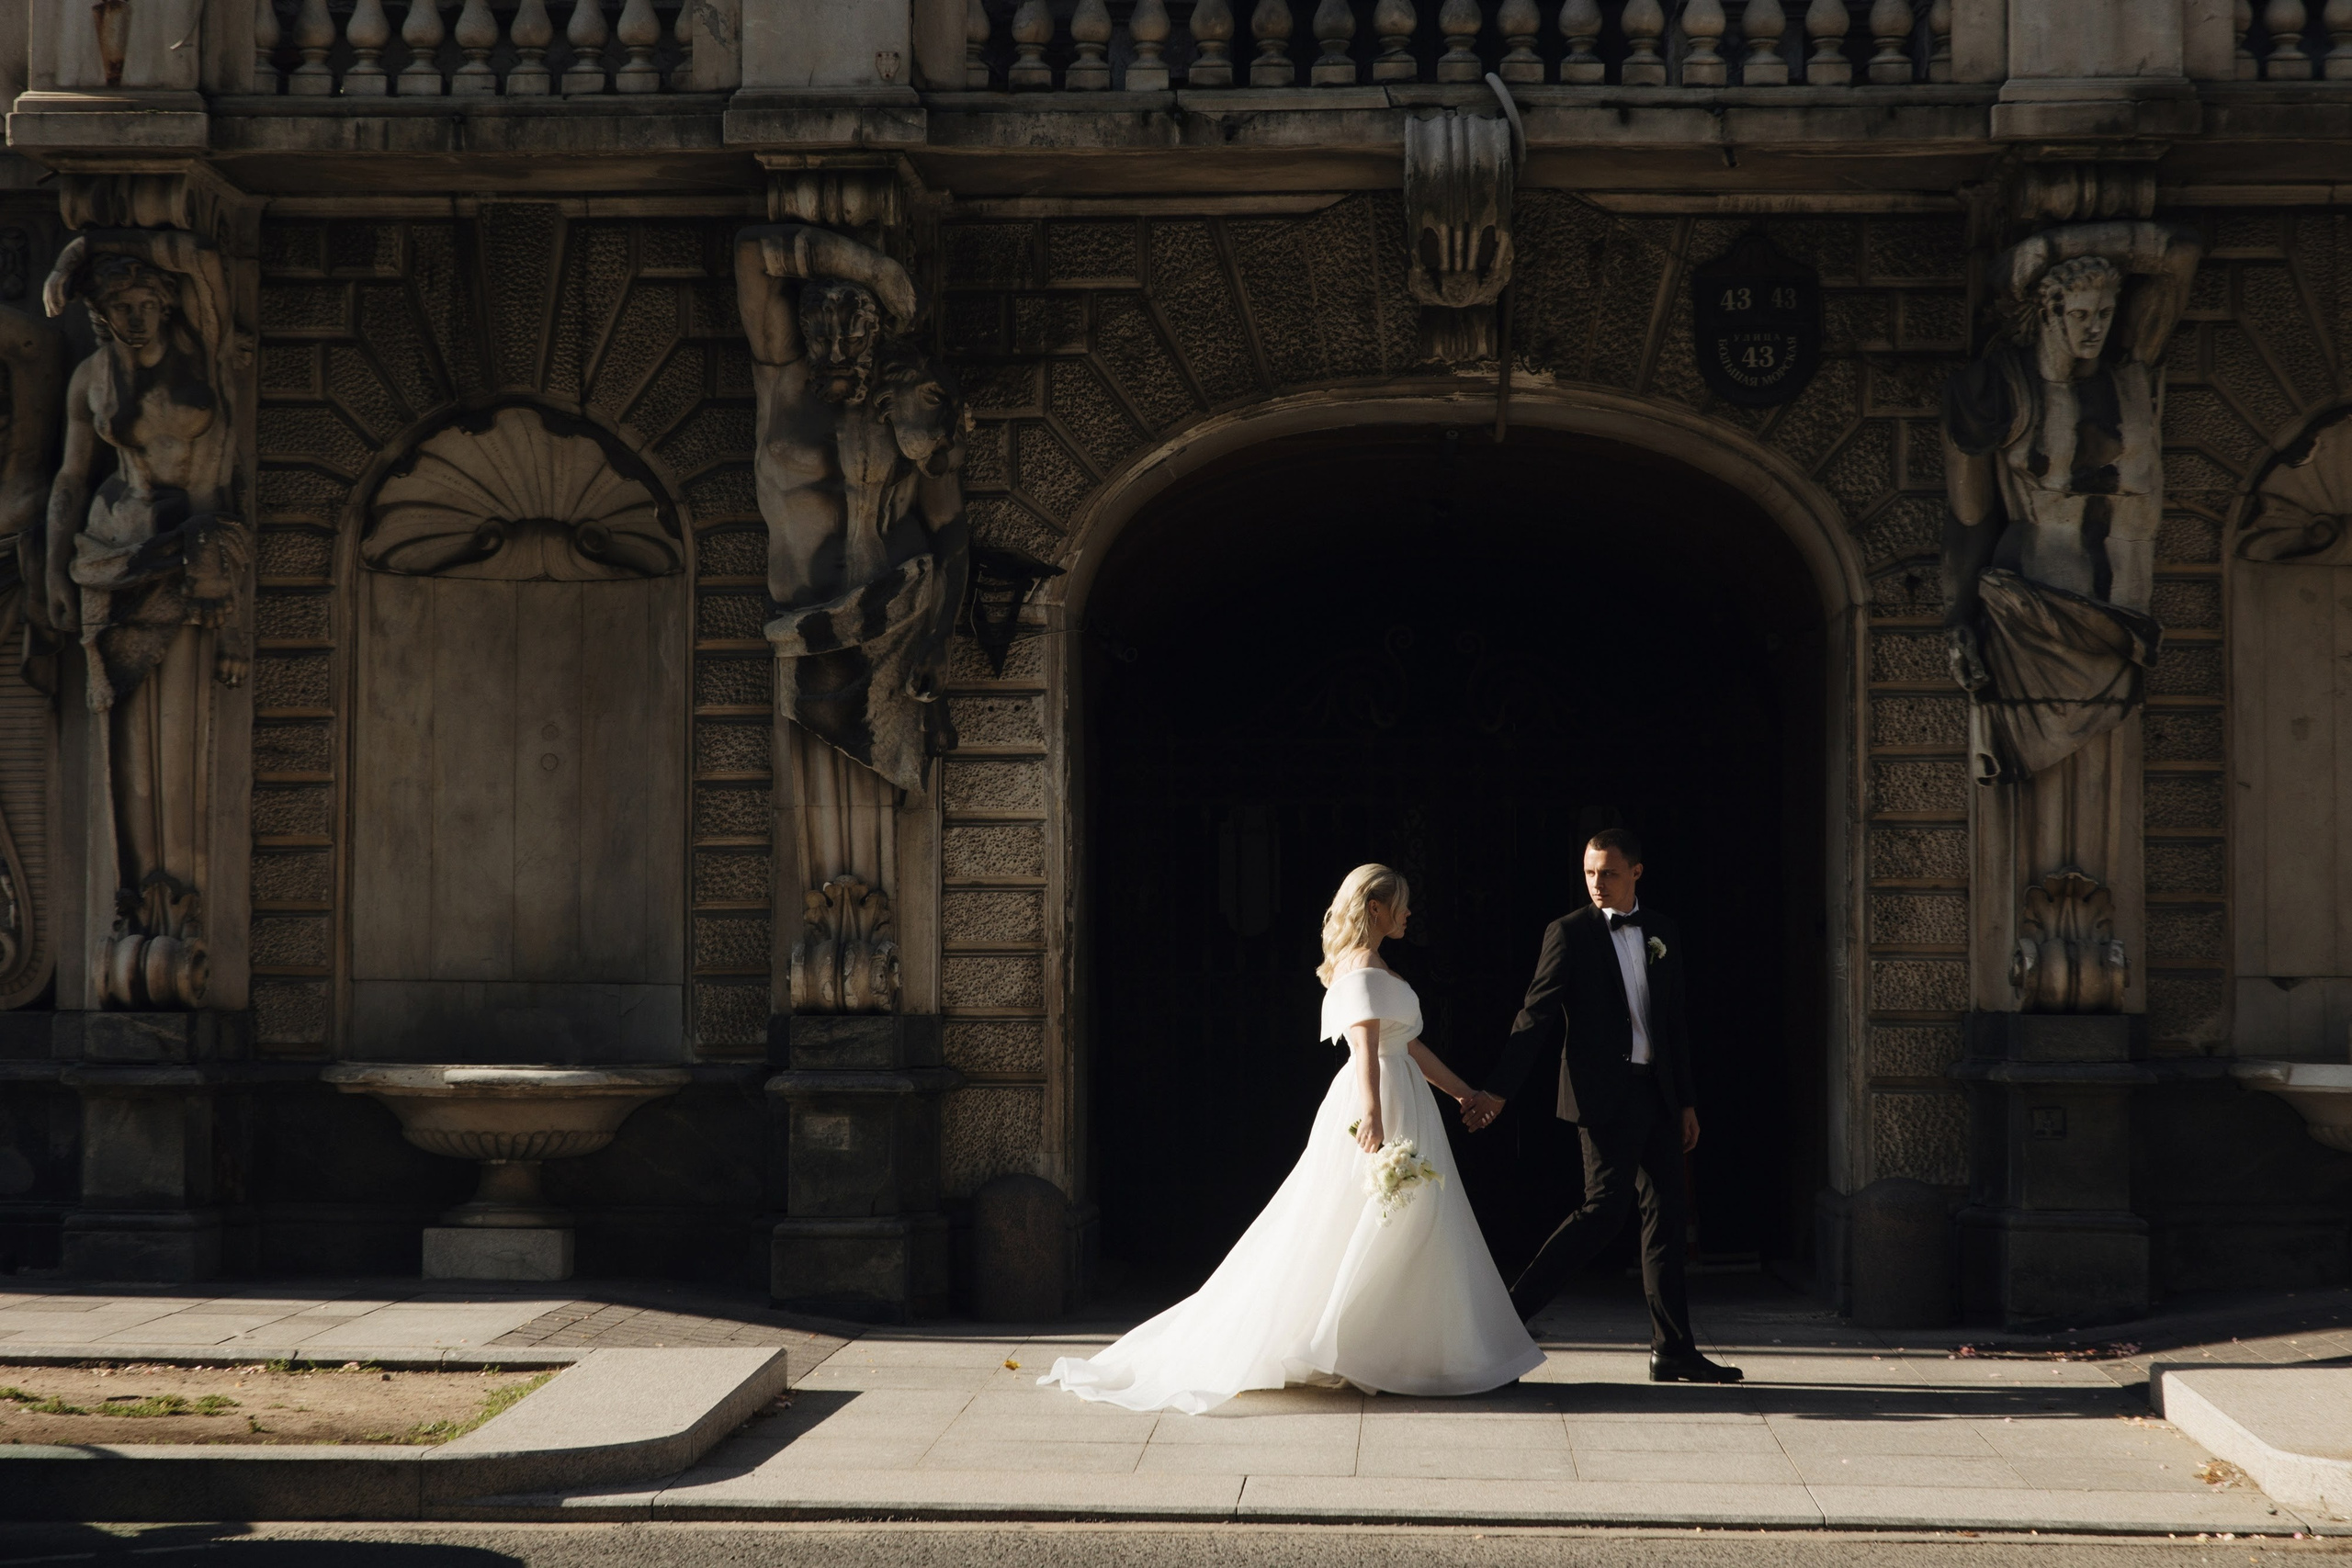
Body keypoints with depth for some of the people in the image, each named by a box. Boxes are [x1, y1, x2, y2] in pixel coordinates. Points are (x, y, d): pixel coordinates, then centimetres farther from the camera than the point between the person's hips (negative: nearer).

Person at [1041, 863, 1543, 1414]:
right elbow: (1365, 1047, -29)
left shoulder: (1369, 968, 18)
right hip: (1380, 1107, -10)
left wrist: (1463, 1093, 29)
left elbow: (1408, 1045, 24)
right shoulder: (1363, 970, -14)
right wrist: (1372, 1114, -42)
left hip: (1400, 1109, 10)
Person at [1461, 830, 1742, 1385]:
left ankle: (1673, 1351, 9)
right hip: (1604, 1095, -6)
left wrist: (1685, 1101, 15)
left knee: (1665, 1213, 5)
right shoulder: (1569, 934, -3)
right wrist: (1499, 1089, -15)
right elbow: (1536, 1017, -7)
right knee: (1605, 1210, -11)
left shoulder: (1663, 934, 13)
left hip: (1657, 1092, 6)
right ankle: (1513, 1312, -4)